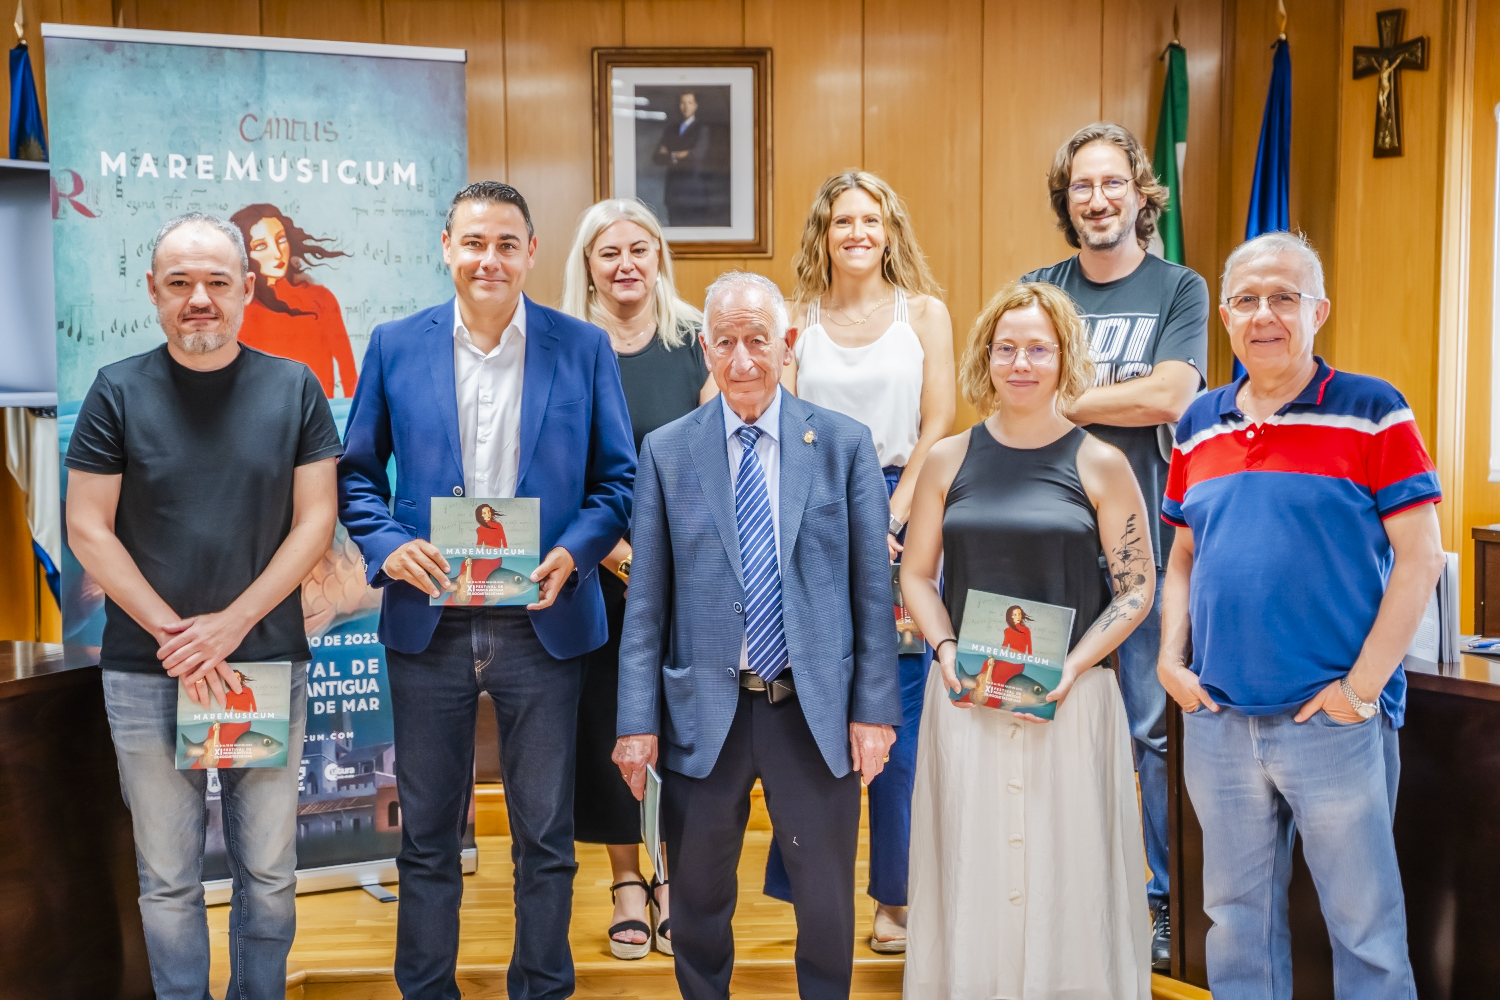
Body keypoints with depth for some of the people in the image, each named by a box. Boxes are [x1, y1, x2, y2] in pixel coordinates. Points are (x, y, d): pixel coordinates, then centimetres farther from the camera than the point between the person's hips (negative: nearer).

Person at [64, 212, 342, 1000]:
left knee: (270, 873, 11)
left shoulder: (294, 388, 1)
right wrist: (173, 636, -10)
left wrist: (231, 623, -11)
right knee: (169, 880, 11)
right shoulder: (118, 392, 0)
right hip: (147, 675, 0)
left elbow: (315, 520, -1)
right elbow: (88, 530, -2)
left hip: (271, 666, 1)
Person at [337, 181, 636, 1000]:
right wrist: (387, 546, -10)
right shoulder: (395, 346, 4)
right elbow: (357, 471, 8)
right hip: (428, 621, 1)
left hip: (542, 622, -1)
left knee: (544, 833, 10)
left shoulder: (583, 348, 1)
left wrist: (574, 552, -13)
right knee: (427, 833, 13)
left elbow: (617, 477, 3)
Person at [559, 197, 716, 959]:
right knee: (605, 715, 5)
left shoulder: (695, 342, 2)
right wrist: (611, 547, -14)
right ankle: (625, 882, 20)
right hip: (593, 566, 0)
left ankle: (672, 875, 21)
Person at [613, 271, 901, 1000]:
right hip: (705, 713, 1)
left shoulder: (845, 444, 0)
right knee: (698, 904, 15)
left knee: (828, 905, 13)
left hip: (816, 712, 0)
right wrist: (638, 721, -4)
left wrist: (875, 708, -4)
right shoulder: (666, 451, 1)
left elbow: (871, 589, 0)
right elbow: (646, 602, 1)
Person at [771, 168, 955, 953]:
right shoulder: (798, 318, 8)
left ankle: (897, 893, 13)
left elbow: (936, 425, 1)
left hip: (902, 516, 0)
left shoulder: (924, 312, 8)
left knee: (899, 712, 1)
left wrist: (890, 519, -8)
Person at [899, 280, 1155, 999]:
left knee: (1068, 869, 6)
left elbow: (1136, 587, 0)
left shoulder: (1099, 465, -1)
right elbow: (916, 573, 10)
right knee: (970, 867, 8)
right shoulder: (949, 460, 4)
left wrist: (1070, 670, -12)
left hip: (1072, 698, -1)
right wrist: (946, 650, -7)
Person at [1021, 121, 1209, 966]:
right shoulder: (1036, 290, 9)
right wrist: (1116, 397, -10)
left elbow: (1169, 396, -12)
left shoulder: (1180, 289, 2)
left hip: (1143, 536, -2)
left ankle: (1167, 900, 18)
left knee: (1153, 726, 3)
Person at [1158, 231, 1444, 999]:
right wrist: (1170, 660, 3)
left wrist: (1363, 686, -13)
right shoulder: (1199, 425, 10)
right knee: (1237, 915, 16)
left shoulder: (1373, 414, -4)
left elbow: (1420, 557, -8)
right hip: (1217, 719, 4)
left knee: (1365, 922, 7)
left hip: (1333, 720, -4)